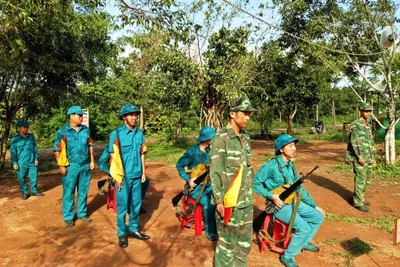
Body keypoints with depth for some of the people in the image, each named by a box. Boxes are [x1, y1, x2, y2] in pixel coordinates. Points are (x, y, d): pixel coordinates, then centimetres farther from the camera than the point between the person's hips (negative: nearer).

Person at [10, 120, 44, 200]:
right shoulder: (15, 139, -4)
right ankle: (24, 193, 21)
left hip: (32, 163, 3)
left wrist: (36, 158, 8)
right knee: (21, 178, 5)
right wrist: (14, 163, -5)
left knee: (34, 177, 7)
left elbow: (35, 148, 10)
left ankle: (34, 191, 23)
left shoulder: (31, 136, 5)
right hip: (21, 164, -2)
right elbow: (13, 152, -1)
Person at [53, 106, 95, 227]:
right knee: (69, 193, 4)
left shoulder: (86, 130, 6)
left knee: (83, 191, 13)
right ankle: (68, 217, 17)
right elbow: (57, 150, -6)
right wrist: (61, 166, -10)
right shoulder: (62, 132, -7)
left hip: (85, 166, 4)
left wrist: (92, 161, 9)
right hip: (71, 167, -4)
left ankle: (82, 213, 26)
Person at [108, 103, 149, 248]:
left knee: (136, 204, 14)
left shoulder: (140, 133, 4)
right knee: (122, 205, 7)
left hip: (137, 175, 5)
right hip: (124, 176, -4)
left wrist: (143, 172, 10)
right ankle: (122, 233, 22)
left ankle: (133, 229, 30)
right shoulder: (116, 133, -10)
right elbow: (113, 156, -9)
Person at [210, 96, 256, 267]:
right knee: (227, 243, 7)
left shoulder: (245, 138, 8)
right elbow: (215, 172, -15)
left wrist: (250, 193, 15)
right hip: (229, 200, -7)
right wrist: (219, 200, -16)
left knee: (245, 241, 17)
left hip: (246, 200, 7)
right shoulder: (221, 138, -14)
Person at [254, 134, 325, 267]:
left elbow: (300, 189, 13)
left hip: (292, 202, 8)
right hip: (279, 205, -8)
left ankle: (304, 242, 29)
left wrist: (314, 206, 11)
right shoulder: (271, 166, -21)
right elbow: (255, 183, -18)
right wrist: (271, 196, -23)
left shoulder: (290, 165, 6)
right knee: (304, 228, -21)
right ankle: (287, 256, 0)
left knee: (318, 217, 7)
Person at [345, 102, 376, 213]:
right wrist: (359, 157, -19)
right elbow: (354, 142, -16)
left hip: (368, 158, 8)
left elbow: (371, 142, 19)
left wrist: (373, 157, 16)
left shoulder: (368, 126, 15)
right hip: (358, 157, -8)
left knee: (367, 179, 15)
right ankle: (358, 202, 5)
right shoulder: (355, 124, -11)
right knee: (360, 179, -4)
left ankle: (360, 197, 29)